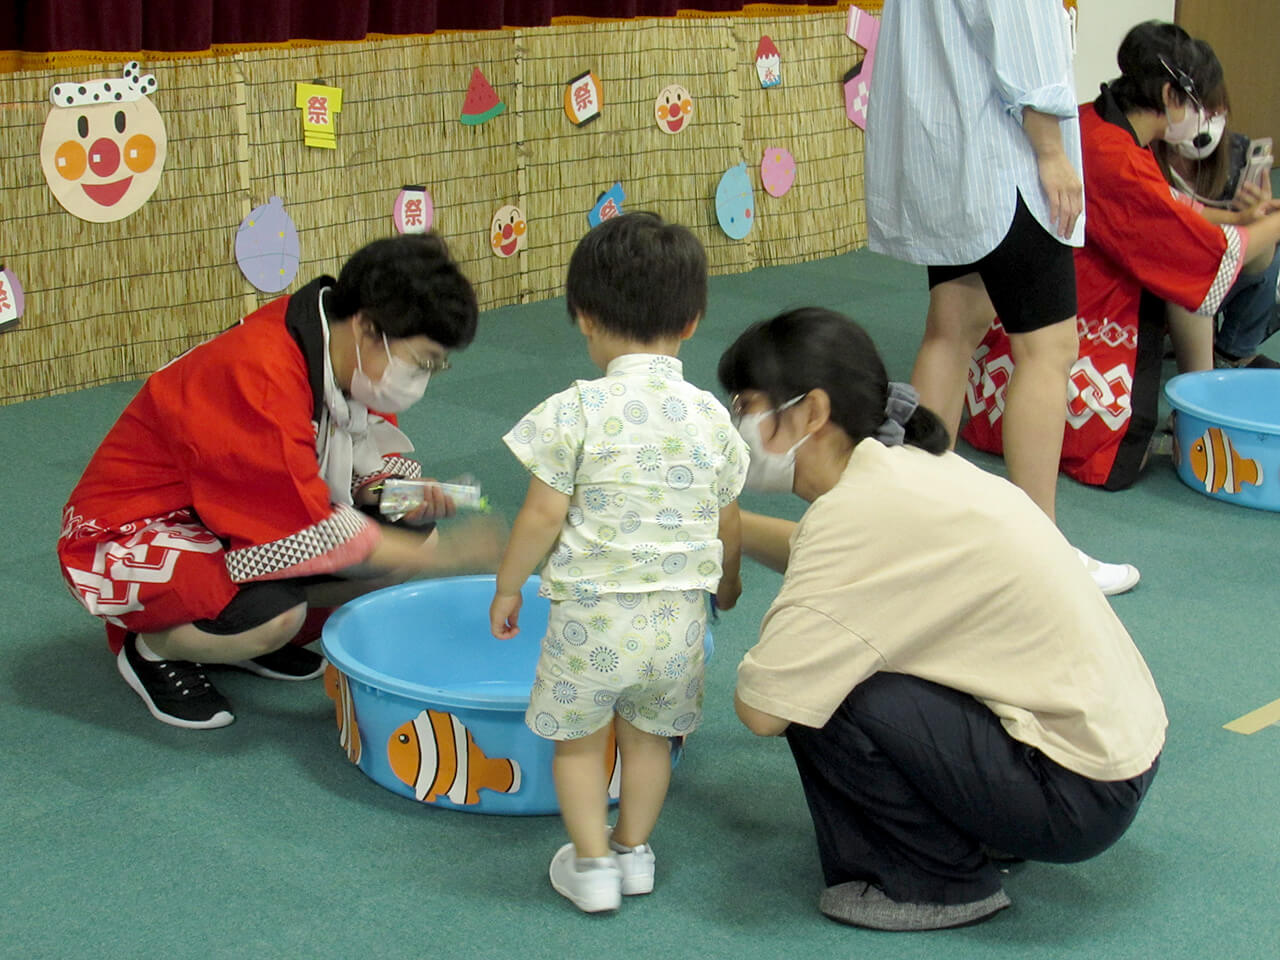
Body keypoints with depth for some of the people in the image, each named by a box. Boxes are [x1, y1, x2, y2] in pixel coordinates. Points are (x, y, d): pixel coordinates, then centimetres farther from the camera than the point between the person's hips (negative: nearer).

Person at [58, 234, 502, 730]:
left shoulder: (346, 355, -8)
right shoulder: (260, 378, -33)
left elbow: (364, 461, 5)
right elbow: (314, 533, -31)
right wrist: (445, 557, -25)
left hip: (234, 526, 8)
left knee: (407, 534, -7)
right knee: (274, 613, -37)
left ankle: (252, 634, 8)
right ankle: (151, 650, -5)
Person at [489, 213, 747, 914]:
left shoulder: (576, 411, -14)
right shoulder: (711, 416, -1)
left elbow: (543, 517, -13)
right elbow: (726, 525, 10)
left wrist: (507, 589, 2)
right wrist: (727, 582, 30)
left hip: (591, 617, -4)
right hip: (679, 617, 4)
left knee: (579, 741, 16)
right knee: (648, 735, 22)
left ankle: (592, 864, 22)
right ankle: (634, 850, 34)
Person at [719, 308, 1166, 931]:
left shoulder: (867, 508, -22)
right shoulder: (900, 466, 4)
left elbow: (762, 708, -24)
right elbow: (823, 558, 25)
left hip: (1078, 799, -9)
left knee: (809, 695, -18)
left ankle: (948, 883, 2)